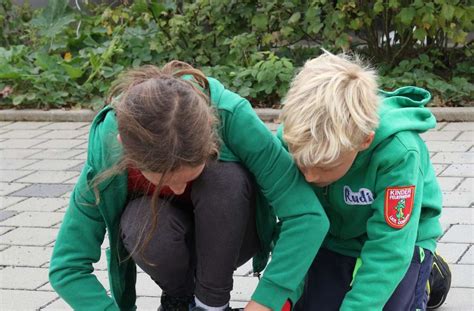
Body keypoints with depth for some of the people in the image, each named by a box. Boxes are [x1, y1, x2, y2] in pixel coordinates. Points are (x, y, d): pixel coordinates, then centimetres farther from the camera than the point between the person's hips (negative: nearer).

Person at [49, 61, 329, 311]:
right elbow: (67, 268, -23)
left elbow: (307, 214, -35)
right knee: (143, 224, -34)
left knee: (226, 179, -33)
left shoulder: (230, 116, -35)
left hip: (231, 234, 0)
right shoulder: (106, 150, -31)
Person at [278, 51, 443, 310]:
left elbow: (387, 250, -33)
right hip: (332, 241, 3)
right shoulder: (292, 138, -26)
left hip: (399, 238, -3)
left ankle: (423, 279, 11)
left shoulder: (398, 153, -37)